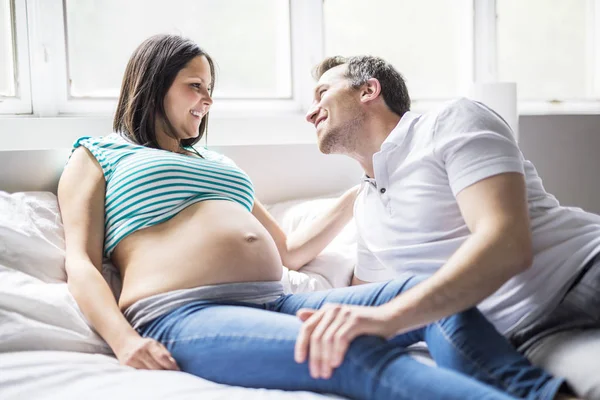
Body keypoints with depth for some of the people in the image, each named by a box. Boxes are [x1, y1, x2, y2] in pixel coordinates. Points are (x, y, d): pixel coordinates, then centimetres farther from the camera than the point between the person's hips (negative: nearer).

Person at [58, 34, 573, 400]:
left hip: (274, 304, 7)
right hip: (184, 315, -7)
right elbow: (81, 262, 3)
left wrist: (358, 195, 26)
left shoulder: (217, 162, 32)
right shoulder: (96, 154, 18)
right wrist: (123, 339, -15)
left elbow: (290, 252, 31)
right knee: (356, 355, -36)